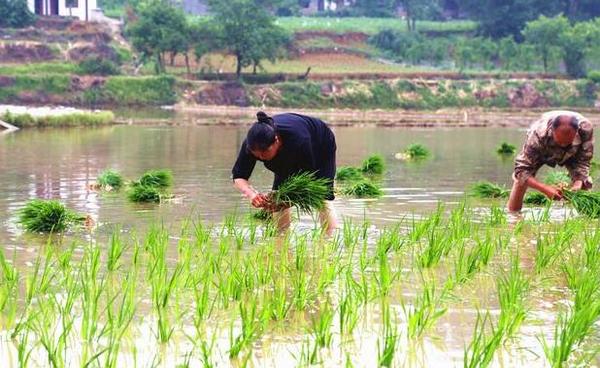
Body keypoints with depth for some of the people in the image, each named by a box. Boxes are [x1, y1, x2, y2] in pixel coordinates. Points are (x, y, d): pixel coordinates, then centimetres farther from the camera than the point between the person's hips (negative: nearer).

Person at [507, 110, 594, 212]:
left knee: (584, 183, -15)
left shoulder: (586, 128, -41)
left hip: (570, 154, 1)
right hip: (540, 152, -1)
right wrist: (545, 189, -57)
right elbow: (521, 170, -43)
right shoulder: (538, 134, -46)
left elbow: (583, 161, -29)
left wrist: (578, 183, -49)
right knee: (521, 178, -16)